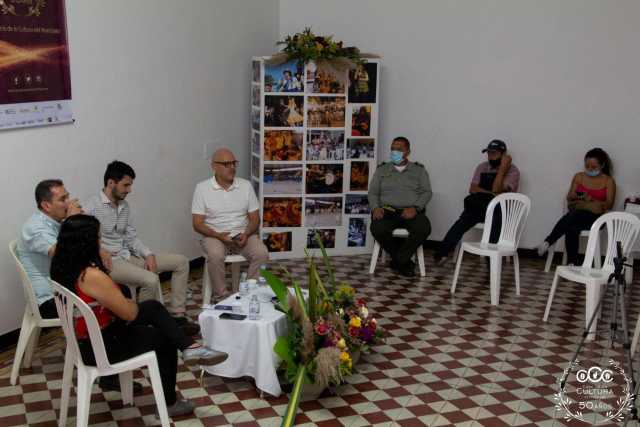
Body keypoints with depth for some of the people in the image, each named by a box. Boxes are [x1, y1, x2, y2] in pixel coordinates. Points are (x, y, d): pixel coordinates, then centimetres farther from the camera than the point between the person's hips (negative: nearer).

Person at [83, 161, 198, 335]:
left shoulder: (125, 206, 12)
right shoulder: (92, 207, -11)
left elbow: (132, 237, 12)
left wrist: (148, 254, -3)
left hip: (128, 255, 9)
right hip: (109, 261, -9)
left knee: (181, 261, 1)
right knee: (150, 280, -33)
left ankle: (179, 316, -2)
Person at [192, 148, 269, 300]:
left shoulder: (245, 185, 3)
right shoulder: (202, 188, -4)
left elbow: (255, 218, 5)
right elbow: (197, 224, -6)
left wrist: (246, 234, -16)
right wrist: (219, 235, -22)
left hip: (243, 234, 2)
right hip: (214, 235, -2)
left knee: (261, 253, -27)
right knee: (215, 255, -35)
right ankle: (221, 296, -18)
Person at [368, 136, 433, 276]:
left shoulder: (419, 170, 16)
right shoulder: (382, 170, 19)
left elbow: (427, 192, 6)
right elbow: (372, 192, 14)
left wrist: (415, 207, -13)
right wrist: (375, 207, -8)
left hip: (411, 211, 0)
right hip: (387, 211, 0)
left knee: (424, 228, -33)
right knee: (377, 229, -33)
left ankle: (399, 260, -14)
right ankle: (404, 261, -11)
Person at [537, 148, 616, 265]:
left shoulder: (608, 181, 8)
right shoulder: (579, 177, 16)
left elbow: (609, 204, 0)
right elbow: (569, 198, 11)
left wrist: (592, 201, -18)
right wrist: (580, 198, -11)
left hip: (595, 217, -3)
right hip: (576, 214, 3)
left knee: (573, 216, -36)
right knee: (571, 227, -35)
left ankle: (547, 242, -39)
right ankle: (572, 263, -35)